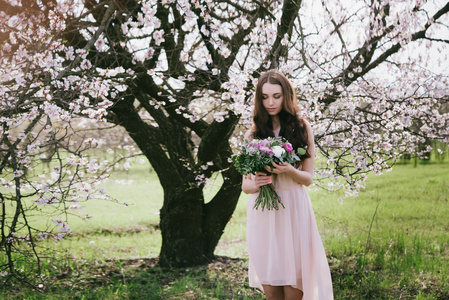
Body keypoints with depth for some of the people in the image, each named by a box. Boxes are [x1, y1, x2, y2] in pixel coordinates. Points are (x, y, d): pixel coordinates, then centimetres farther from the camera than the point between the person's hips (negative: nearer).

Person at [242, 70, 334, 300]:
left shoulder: (301, 128, 5)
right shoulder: (253, 134, 8)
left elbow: (308, 178, 4)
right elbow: (244, 185, 7)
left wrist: (289, 171, -18)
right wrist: (255, 184, -16)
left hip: (293, 210, -1)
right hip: (262, 213, 1)